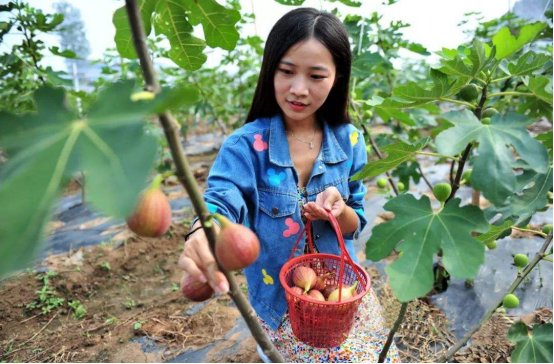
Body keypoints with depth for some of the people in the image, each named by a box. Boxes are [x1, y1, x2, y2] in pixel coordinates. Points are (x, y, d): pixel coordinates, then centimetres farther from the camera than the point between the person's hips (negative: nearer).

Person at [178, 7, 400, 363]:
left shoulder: (349, 141, -8)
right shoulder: (246, 144, -16)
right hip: (279, 300, -3)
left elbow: (355, 225, -1)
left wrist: (338, 209, -24)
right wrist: (204, 232, -55)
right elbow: (221, 201, -31)